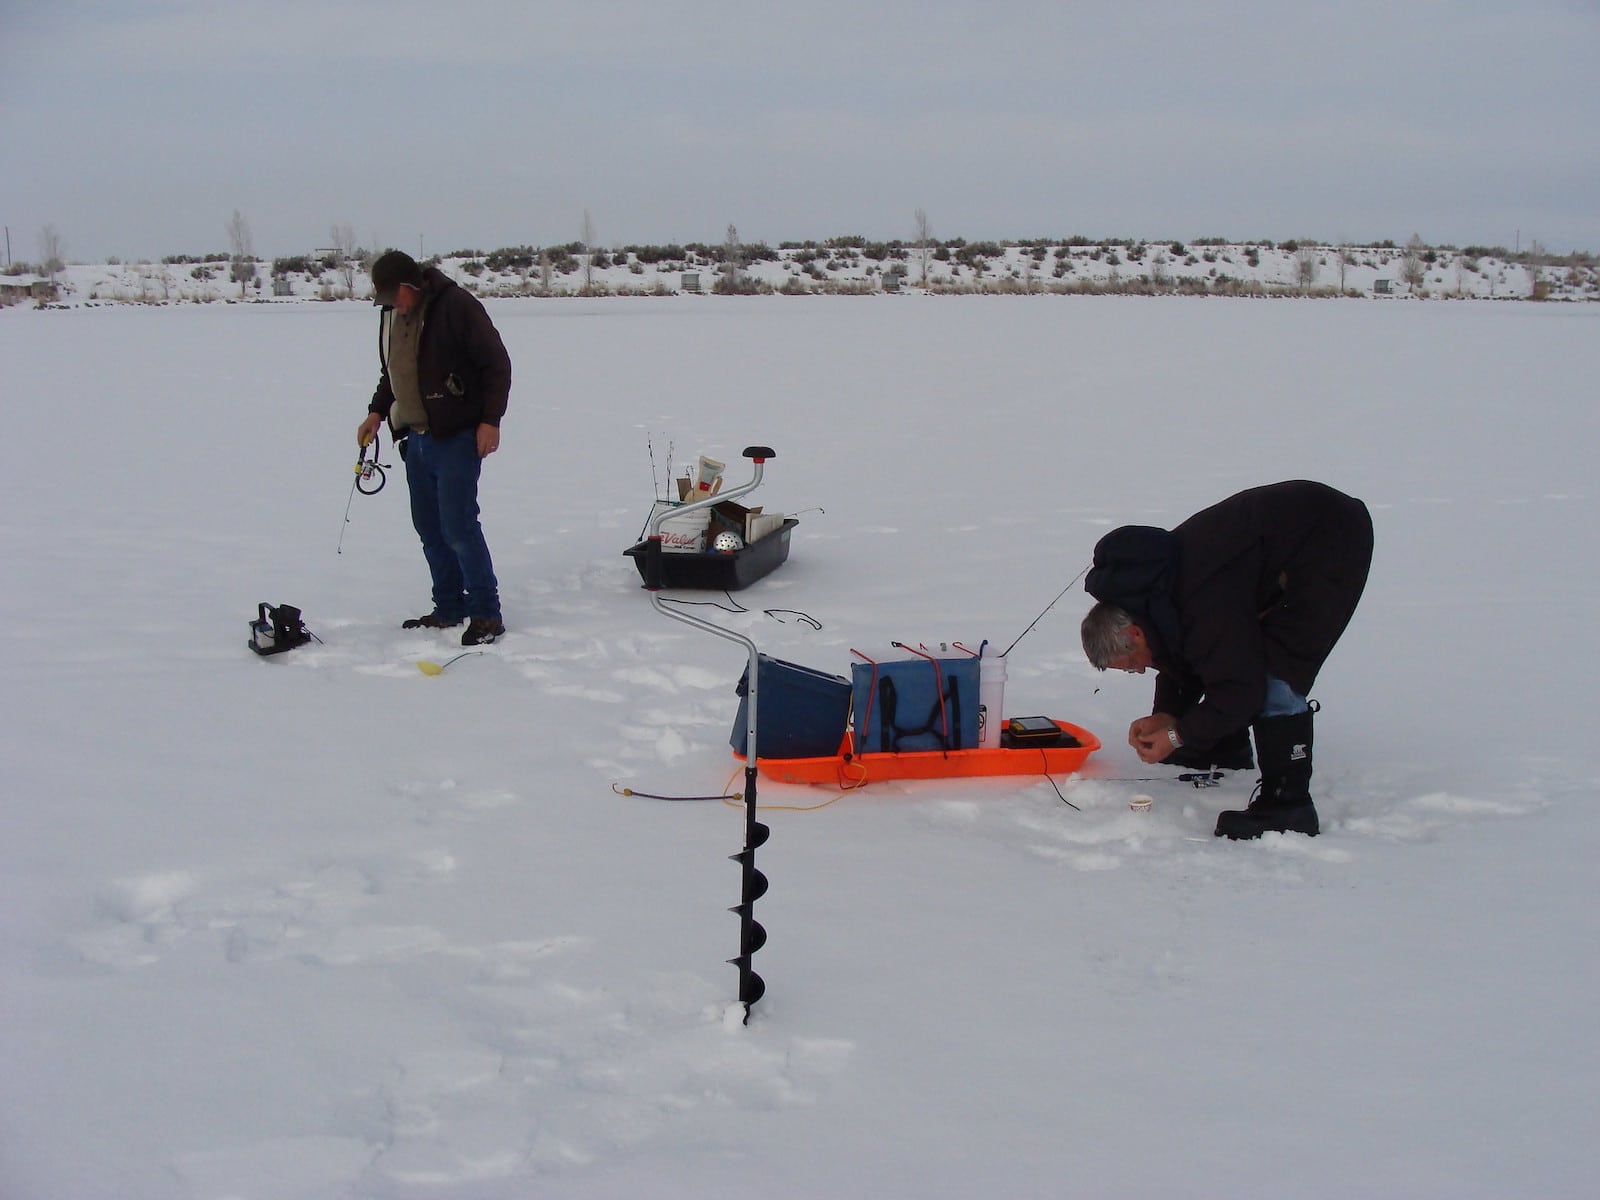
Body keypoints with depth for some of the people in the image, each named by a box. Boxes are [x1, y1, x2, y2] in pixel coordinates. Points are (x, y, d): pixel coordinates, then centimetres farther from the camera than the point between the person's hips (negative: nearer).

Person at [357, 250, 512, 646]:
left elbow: (497, 364, -12)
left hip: (457, 437, -8)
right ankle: (448, 609, 19)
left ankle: (486, 613, -2)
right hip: (416, 437, 8)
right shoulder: (391, 315, 10)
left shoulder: (457, 306, -13)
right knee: (429, 527, 10)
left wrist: (490, 420, -15)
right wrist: (377, 411, 11)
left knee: (458, 525, -11)